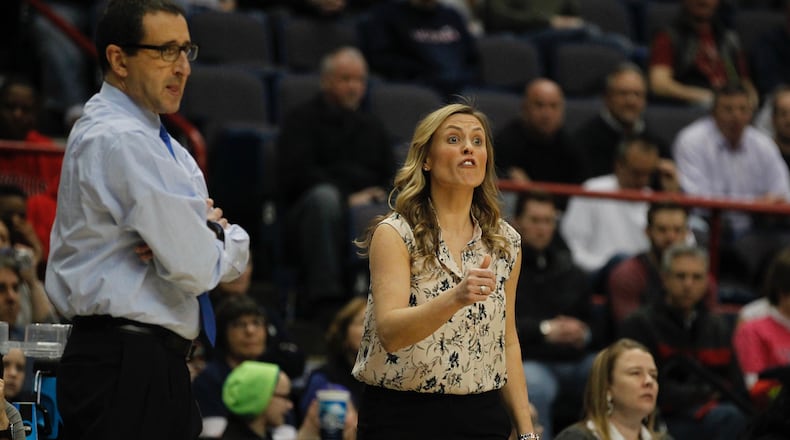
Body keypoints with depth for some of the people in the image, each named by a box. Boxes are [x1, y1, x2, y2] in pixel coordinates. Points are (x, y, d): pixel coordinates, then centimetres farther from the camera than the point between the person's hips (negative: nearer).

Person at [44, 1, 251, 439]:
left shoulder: (154, 140, 17)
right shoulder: (120, 141, -14)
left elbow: (238, 249, 14)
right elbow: (196, 268, -19)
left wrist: (206, 230, -8)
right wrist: (214, 233, 4)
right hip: (124, 369, -10)